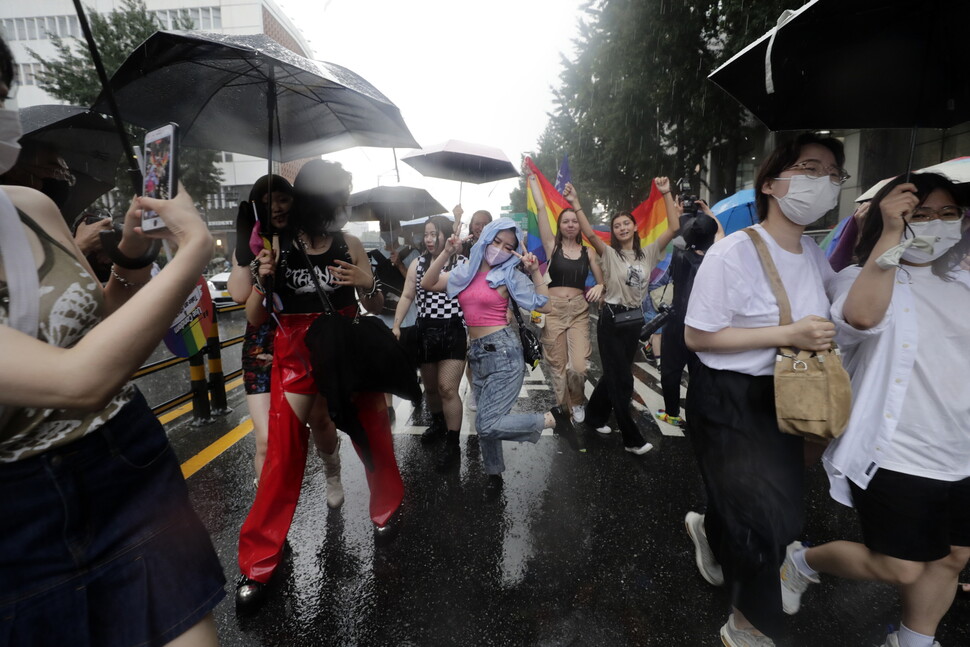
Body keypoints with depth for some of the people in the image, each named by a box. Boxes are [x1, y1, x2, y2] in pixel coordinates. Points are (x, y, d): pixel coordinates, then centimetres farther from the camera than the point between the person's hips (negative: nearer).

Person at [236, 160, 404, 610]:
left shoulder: (349, 245, -1)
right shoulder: (276, 247, -4)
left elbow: (374, 308, 6)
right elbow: (254, 319, -1)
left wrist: (367, 284, -15)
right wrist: (262, 281, -19)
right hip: (295, 356, -1)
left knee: (373, 435, 7)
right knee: (283, 455, 0)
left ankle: (385, 509, 36)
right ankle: (257, 565, 16)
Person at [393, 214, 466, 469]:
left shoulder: (464, 263, -2)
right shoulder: (417, 264, 6)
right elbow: (407, 296, 7)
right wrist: (396, 325, -2)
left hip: (454, 331, -4)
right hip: (425, 331, 4)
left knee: (447, 389, -10)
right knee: (430, 386, 16)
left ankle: (452, 444, 2)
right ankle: (438, 424, 41)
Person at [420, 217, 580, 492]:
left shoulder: (510, 275, -1)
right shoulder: (466, 270, 10)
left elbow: (544, 305, -4)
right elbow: (428, 284, 6)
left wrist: (535, 271, -12)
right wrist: (446, 253, -1)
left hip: (503, 351, -5)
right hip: (477, 354, 6)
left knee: (487, 425, -15)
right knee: (486, 422, 14)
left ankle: (553, 418, 0)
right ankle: (493, 474, 35)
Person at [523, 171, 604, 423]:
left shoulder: (588, 252, 9)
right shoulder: (552, 246, 3)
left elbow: (601, 281, 15)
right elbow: (541, 208, -2)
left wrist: (599, 287, -8)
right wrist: (532, 179, 0)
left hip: (579, 310, 1)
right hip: (553, 309, -1)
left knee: (579, 366, -11)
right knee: (558, 365, 3)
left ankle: (577, 401, 21)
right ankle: (567, 406, 25)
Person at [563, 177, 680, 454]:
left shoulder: (648, 253, 6)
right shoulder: (610, 253, -5)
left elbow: (674, 228, -2)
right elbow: (590, 234, -22)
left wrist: (666, 194, -6)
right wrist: (575, 204, -31)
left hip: (635, 319, 5)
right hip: (611, 320, -5)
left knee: (614, 374, 17)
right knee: (622, 380, -1)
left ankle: (595, 415, 37)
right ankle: (632, 439, 9)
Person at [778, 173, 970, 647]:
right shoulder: (865, 278, -9)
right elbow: (861, 316, -33)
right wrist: (891, 234, -29)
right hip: (895, 456, -7)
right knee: (899, 569, -1)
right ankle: (801, 561, 24)